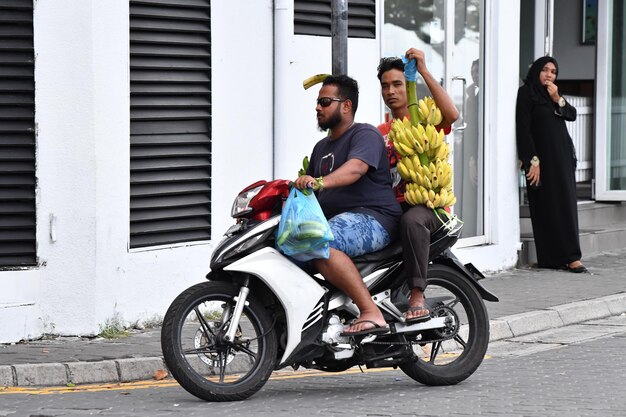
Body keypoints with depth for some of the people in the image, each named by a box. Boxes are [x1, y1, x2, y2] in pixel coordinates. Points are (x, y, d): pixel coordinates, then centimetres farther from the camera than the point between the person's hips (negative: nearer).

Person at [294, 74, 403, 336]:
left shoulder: (365, 135, -3)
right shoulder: (322, 147, 27)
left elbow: (356, 168, -25)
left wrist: (320, 182, -43)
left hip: (372, 218, -10)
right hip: (333, 220, 10)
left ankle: (371, 313, -40)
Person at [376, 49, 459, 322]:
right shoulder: (379, 132, 21)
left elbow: (452, 114, -18)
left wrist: (424, 71, -18)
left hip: (427, 205, -5)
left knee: (412, 220, -39)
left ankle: (417, 297, -40)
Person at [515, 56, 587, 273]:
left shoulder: (551, 94, 17)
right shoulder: (526, 93, -5)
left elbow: (572, 115, 8)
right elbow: (523, 129, -12)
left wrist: (558, 99, -10)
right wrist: (533, 161, -18)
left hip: (562, 156, 8)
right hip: (543, 157, -8)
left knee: (566, 204, 4)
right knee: (549, 206, -7)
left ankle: (566, 256, 5)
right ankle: (570, 255, -11)